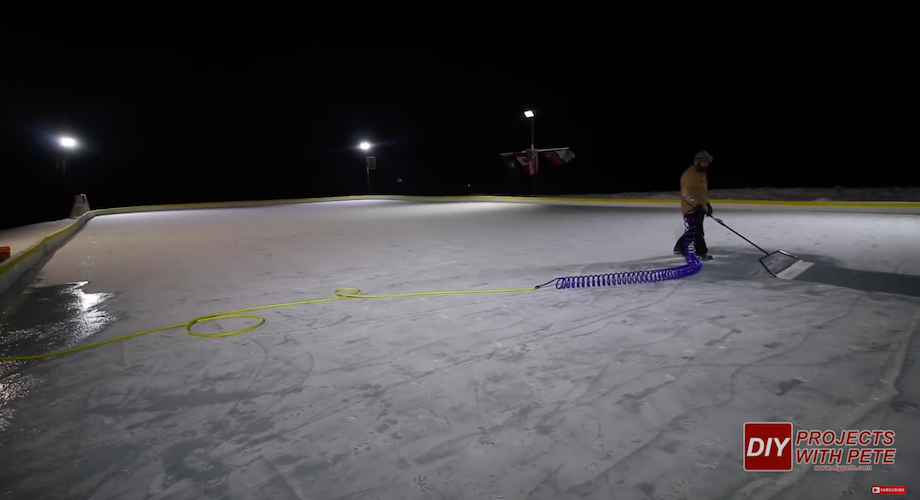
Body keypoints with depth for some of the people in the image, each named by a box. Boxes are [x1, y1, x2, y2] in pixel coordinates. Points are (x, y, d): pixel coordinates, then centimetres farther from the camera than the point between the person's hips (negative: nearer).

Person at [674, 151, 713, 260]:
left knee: (691, 231, 17)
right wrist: (697, 204, -33)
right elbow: (686, 193, -25)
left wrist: (707, 204, 23)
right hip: (690, 208, -10)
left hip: (699, 207, 10)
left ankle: (680, 248, 30)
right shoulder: (689, 175, -18)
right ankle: (701, 253, -3)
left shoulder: (702, 173, 15)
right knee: (696, 232, -9)